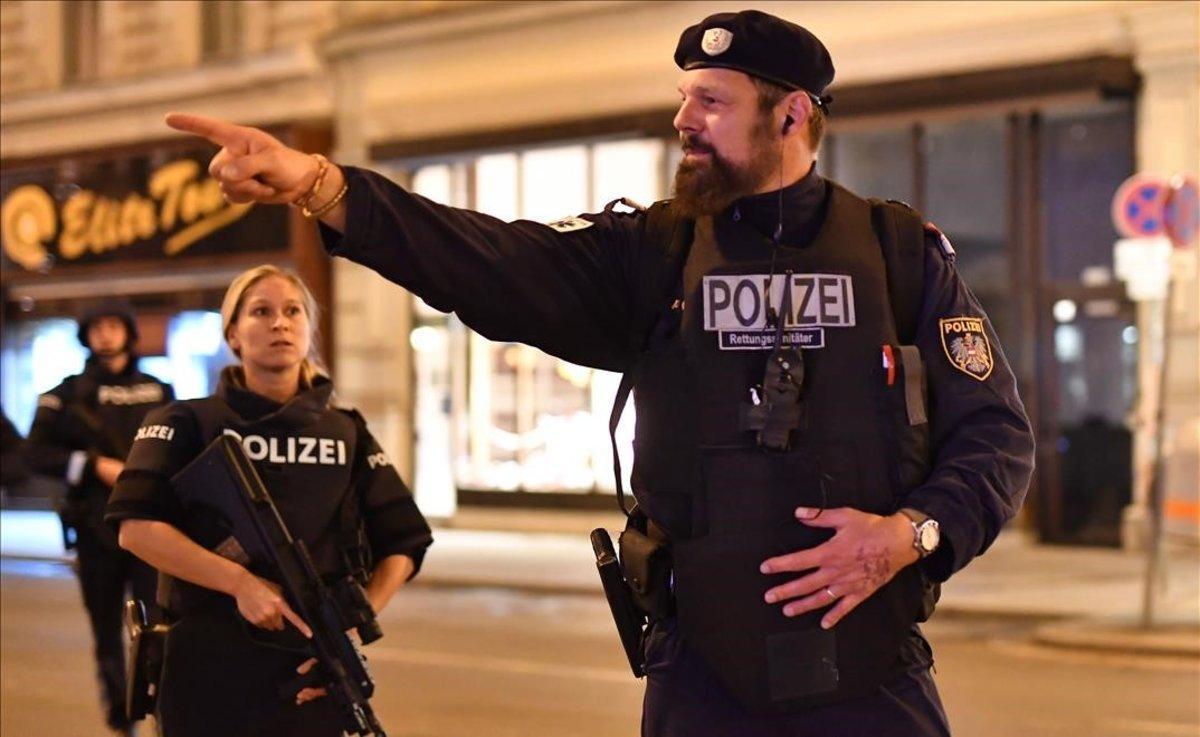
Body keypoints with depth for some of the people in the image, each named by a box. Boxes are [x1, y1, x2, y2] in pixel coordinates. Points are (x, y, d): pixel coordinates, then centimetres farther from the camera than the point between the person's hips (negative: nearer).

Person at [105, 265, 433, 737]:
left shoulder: (348, 434, 8)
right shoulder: (188, 425, 0)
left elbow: (403, 545, 6)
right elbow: (135, 527, -13)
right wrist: (240, 581, -22)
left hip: (313, 676, 2)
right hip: (207, 670, -2)